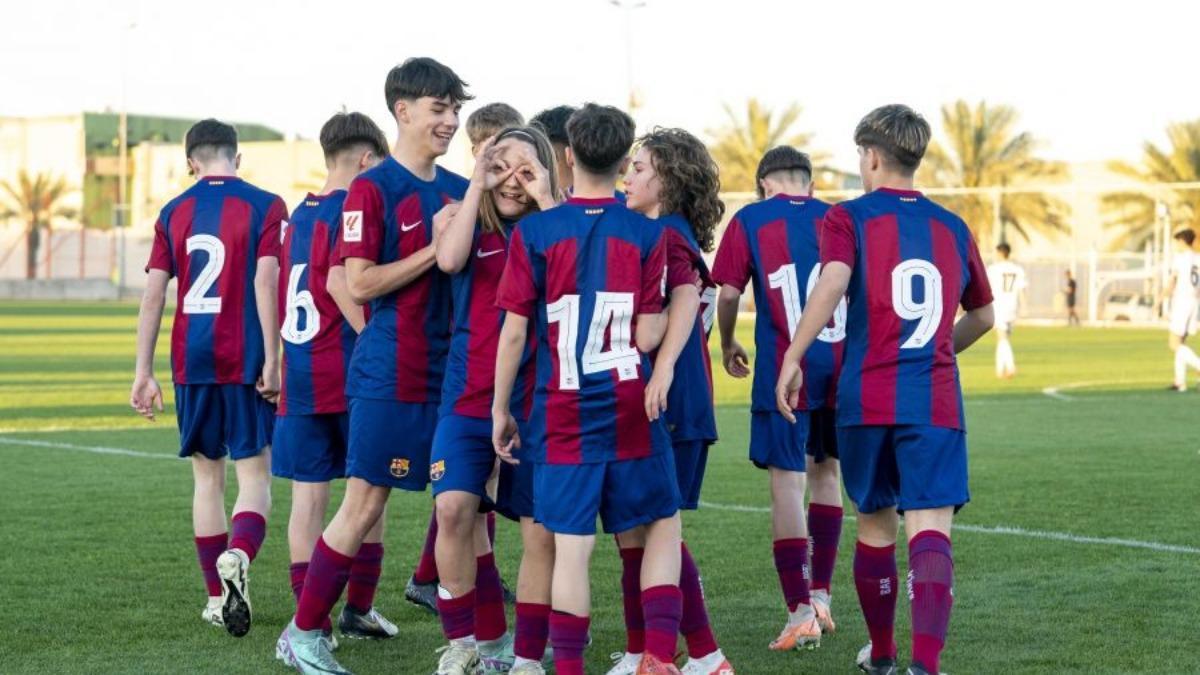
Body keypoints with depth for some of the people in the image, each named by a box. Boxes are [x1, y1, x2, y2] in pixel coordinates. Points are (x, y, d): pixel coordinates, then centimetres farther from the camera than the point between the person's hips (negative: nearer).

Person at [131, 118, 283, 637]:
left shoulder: (173, 213, 9)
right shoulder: (264, 206, -1)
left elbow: (153, 296, 6)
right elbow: (265, 285, -10)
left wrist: (144, 373, 9)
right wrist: (272, 361, -10)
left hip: (191, 362, 3)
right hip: (245, 362, -3)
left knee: (207, 477, 14)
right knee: (254, 477, -1)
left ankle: (217, 598, 16)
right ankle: (237, 556, -31)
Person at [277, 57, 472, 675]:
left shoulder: (459, 191, 12)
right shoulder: (372, 189, -7)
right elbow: (359, 284, -13)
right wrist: (435, 249, -16)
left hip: (451, 368, 6)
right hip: (389, 374, -6)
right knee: (364, 506, -2)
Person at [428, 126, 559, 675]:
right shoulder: (466, 220, 6)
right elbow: (449, 259, -16)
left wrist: (544, 200, -15)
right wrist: (477, 185, -12)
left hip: (536, 398, 0)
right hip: (470, 396, 0)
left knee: (544, 527, 0)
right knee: (454, 509, -12)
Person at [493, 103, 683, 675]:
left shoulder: (534, 232, -4)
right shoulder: (648, 234, -1)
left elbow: (514, 332, -3)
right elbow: (648, 337, -6)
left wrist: (500, 410, 6)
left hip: (563, 413, -1)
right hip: (631, 409, 1)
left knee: (571, 545, 0)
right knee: (663, 523, 16)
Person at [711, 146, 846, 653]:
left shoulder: (750, 220, 2)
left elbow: (728, 292, -2)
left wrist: (728, 345, 16)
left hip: (783, 370, -4)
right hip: (840, 365, 4)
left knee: (787, 480, -1)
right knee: (825, 469, 20)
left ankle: (800, 614, -3)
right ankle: (821, 597, 23)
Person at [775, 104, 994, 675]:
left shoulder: (849, 218, 2)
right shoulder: (952, 227, 14)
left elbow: (832, 283, -18)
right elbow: (983, 316, 24)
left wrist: (793, 356, -17)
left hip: (867, 398, -1)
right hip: (936, 402, 1)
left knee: (876, 523, 16)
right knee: (930, 527, -8)